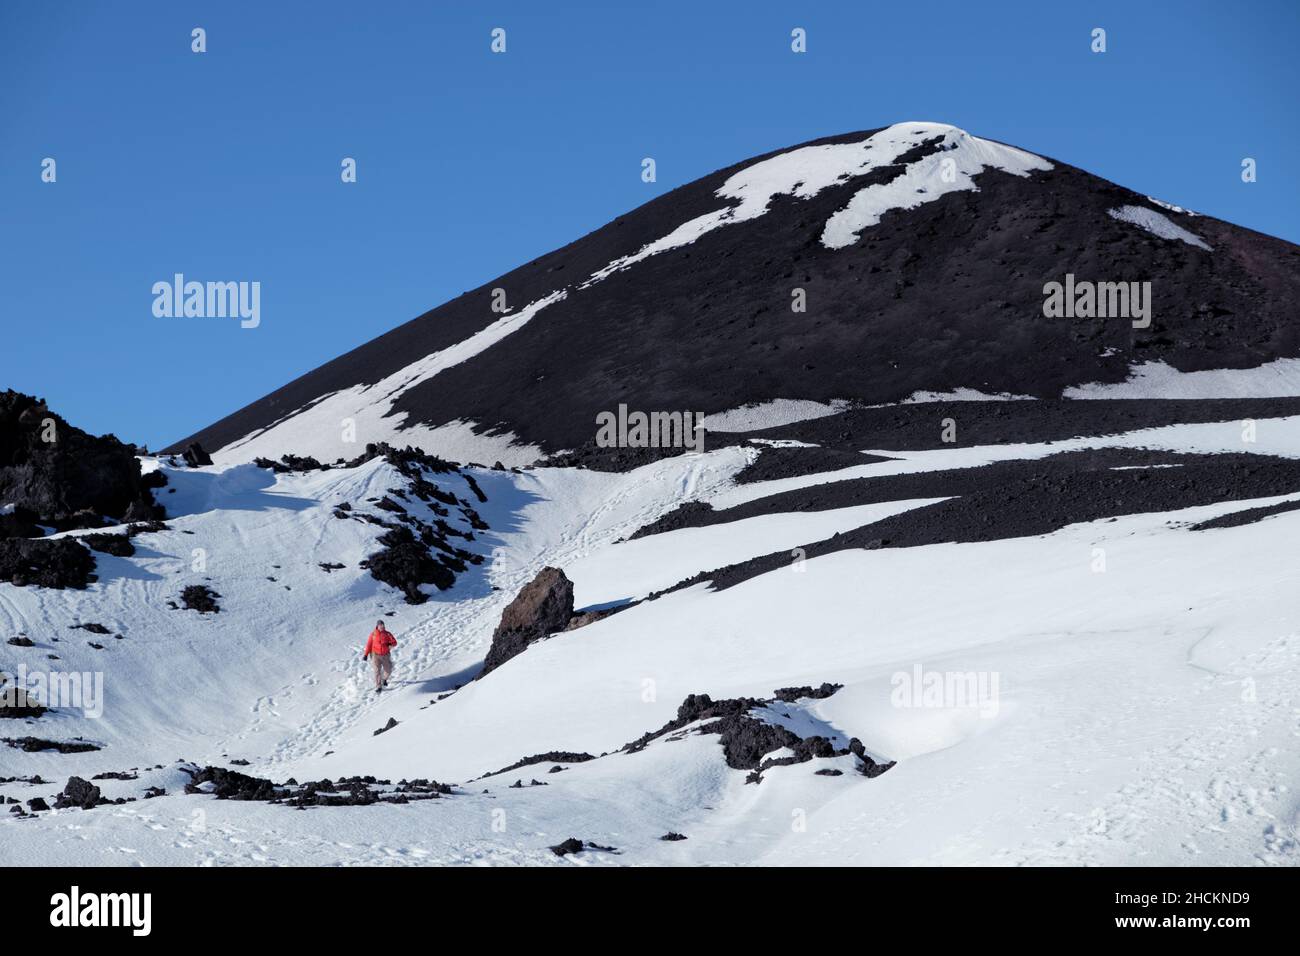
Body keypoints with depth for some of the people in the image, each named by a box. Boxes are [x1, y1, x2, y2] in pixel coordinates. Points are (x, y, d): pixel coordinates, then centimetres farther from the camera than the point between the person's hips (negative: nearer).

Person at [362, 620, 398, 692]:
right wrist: (366, 654, 4)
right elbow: (369, 645, 5)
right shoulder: (373, 634, -2)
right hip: (376, 655, -2)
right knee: (377, 671, -12)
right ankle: (378, 687, -6)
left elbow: (394, 642, -1)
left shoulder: (387, 634, -1)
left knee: (388, 671, 6)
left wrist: (391, 645, -24)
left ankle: (384, 679, 39)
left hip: (386, 655, 2)